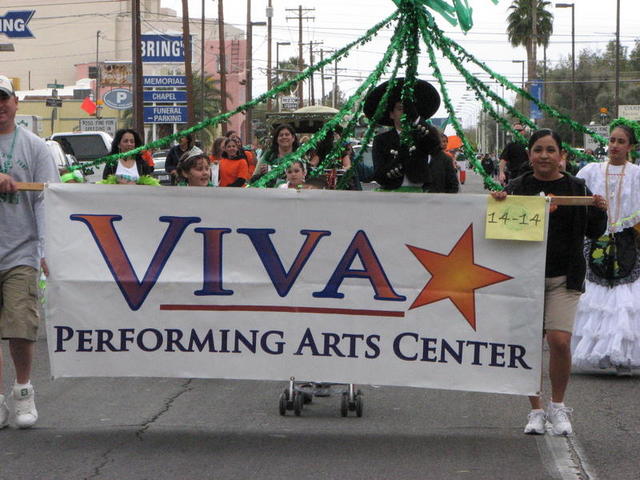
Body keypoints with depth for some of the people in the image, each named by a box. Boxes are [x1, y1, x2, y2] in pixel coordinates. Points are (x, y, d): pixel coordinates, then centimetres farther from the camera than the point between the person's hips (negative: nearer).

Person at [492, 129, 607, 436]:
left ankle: (558, 406, 6)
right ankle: (536, 411, 17)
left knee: (560, 340, -14)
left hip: (563, 277, -1)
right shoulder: (518, 188, 4)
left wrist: (600, 212, -12)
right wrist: (498, 203, -17)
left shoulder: (575, 188, 4)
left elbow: (594, 232, 8)